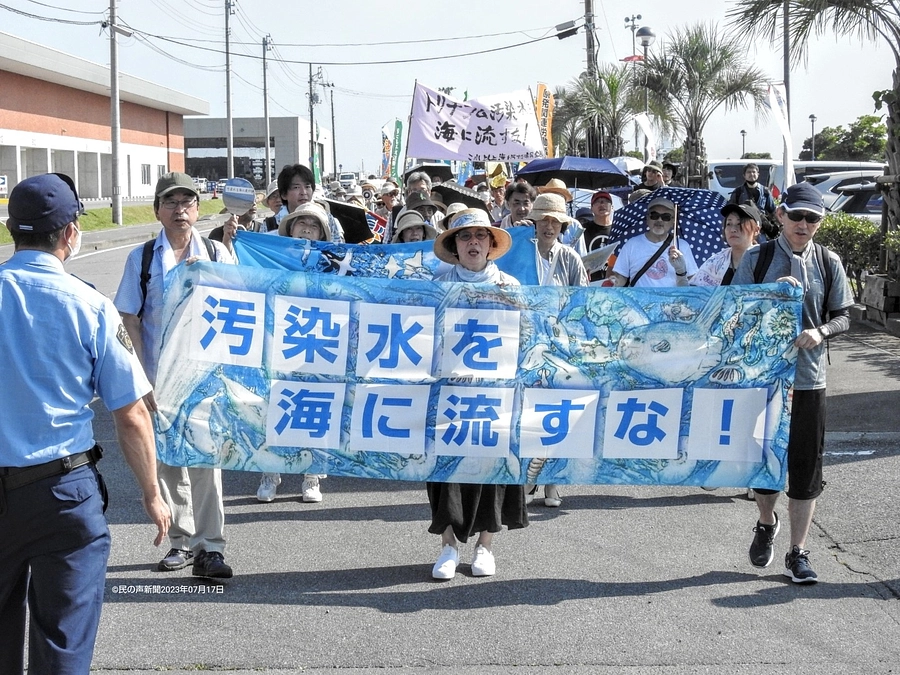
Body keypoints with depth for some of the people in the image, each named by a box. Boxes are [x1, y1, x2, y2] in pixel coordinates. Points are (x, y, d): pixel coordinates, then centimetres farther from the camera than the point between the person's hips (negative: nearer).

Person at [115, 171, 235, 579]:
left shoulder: (217, 254, 6)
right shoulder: (142, 258, 4)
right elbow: (130, 319, 1)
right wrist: (141, 377, -7)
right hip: (159, 375, 1)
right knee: (167, 459, 9)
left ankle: (209, 549, -3)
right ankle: (183, 541, 23)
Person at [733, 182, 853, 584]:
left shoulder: (828, 263, 4)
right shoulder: (757, 258, 0)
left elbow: (843, 316, 8)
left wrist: (821, 331, -13)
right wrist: (769, 294, -18)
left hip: (809, 379, 1)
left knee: (806, 467, 2)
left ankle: (797, 554, 13)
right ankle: (766, 524, 38)